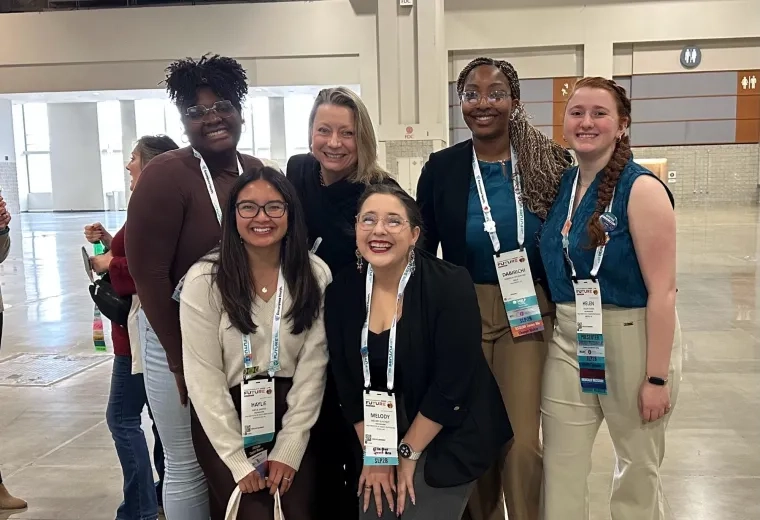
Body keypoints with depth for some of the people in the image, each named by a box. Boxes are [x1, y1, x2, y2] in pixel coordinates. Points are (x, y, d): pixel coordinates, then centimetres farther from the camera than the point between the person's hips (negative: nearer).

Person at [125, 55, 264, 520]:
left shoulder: (257, 171, 2)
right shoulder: (167, 175, -15)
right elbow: (148, 273, -16)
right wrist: (182, 358, -13)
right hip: (181, 340, -5)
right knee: (188, 466, 9)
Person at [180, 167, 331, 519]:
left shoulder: (316, 275, -4)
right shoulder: (204, 280, -9)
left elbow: (313, 365, -4)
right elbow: (203, 376, -9)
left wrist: (290, 447, -9)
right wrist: (239, 460, -12)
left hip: (292, 415, 2)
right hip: (224, 422, -1)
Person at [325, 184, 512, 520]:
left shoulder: (451, 285, -19)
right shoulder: (341, 292, -5)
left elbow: (451, 384, -20)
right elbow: (347, 382, -1)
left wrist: (407, 452, -13)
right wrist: (374, 452, -2)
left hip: (447, 442, -4)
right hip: (378, 437, 4)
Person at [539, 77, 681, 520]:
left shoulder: (642, 188, -14)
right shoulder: (563, 184, 4)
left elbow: (662, 289, -17)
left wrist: (657, 376, -18)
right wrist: (561, 328, 7)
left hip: (633, 339, -5)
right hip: (570, 342, 5)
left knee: (639, 466, 16)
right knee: (560, 466, 9)